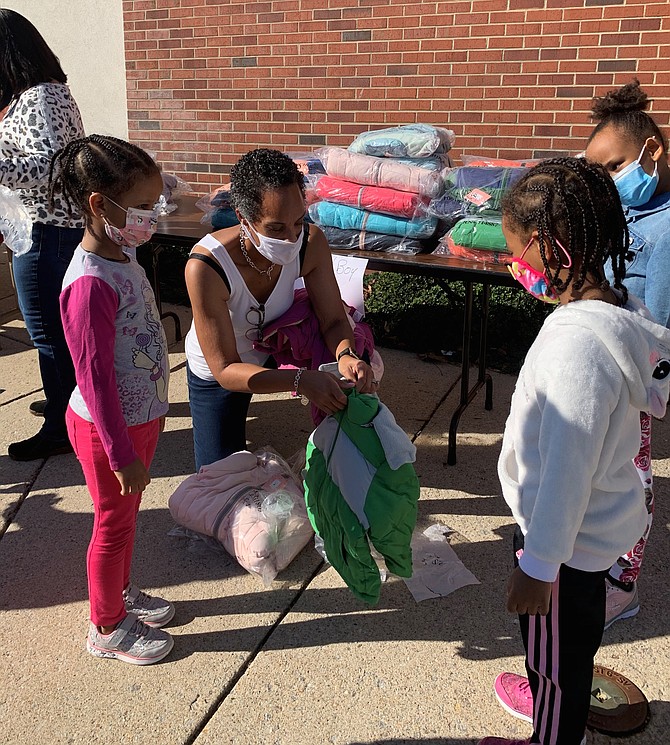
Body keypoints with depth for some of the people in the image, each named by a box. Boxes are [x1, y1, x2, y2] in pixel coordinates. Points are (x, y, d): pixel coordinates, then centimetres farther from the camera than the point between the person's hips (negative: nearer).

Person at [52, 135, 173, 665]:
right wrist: (121, 454, -21)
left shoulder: (124, 258, 2)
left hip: (141, 416, 9)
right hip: (110, 428, -8)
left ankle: (121, 592, 47)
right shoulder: (90, 283, -29)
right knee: (113, 525, 10)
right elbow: (95, 378, -26)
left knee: (126, 516, 25)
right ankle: (107, 627, 32)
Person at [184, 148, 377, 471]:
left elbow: (333, 320, -18)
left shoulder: (311, 243, -27)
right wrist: (300, 380, -50)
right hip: (216, 373, -3)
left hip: (275, 347, 4)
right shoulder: (206, 266, -39)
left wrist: (345, 356, -41)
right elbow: (226, 370, -36)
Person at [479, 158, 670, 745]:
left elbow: (567, 469, -29)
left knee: (557, 648, 18)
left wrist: (538, 565, -18)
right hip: (597, 522, 9)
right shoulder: (618, 306, -5)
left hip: (569, 538, -9)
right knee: (571, 640, 32)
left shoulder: (577, 343, -34)